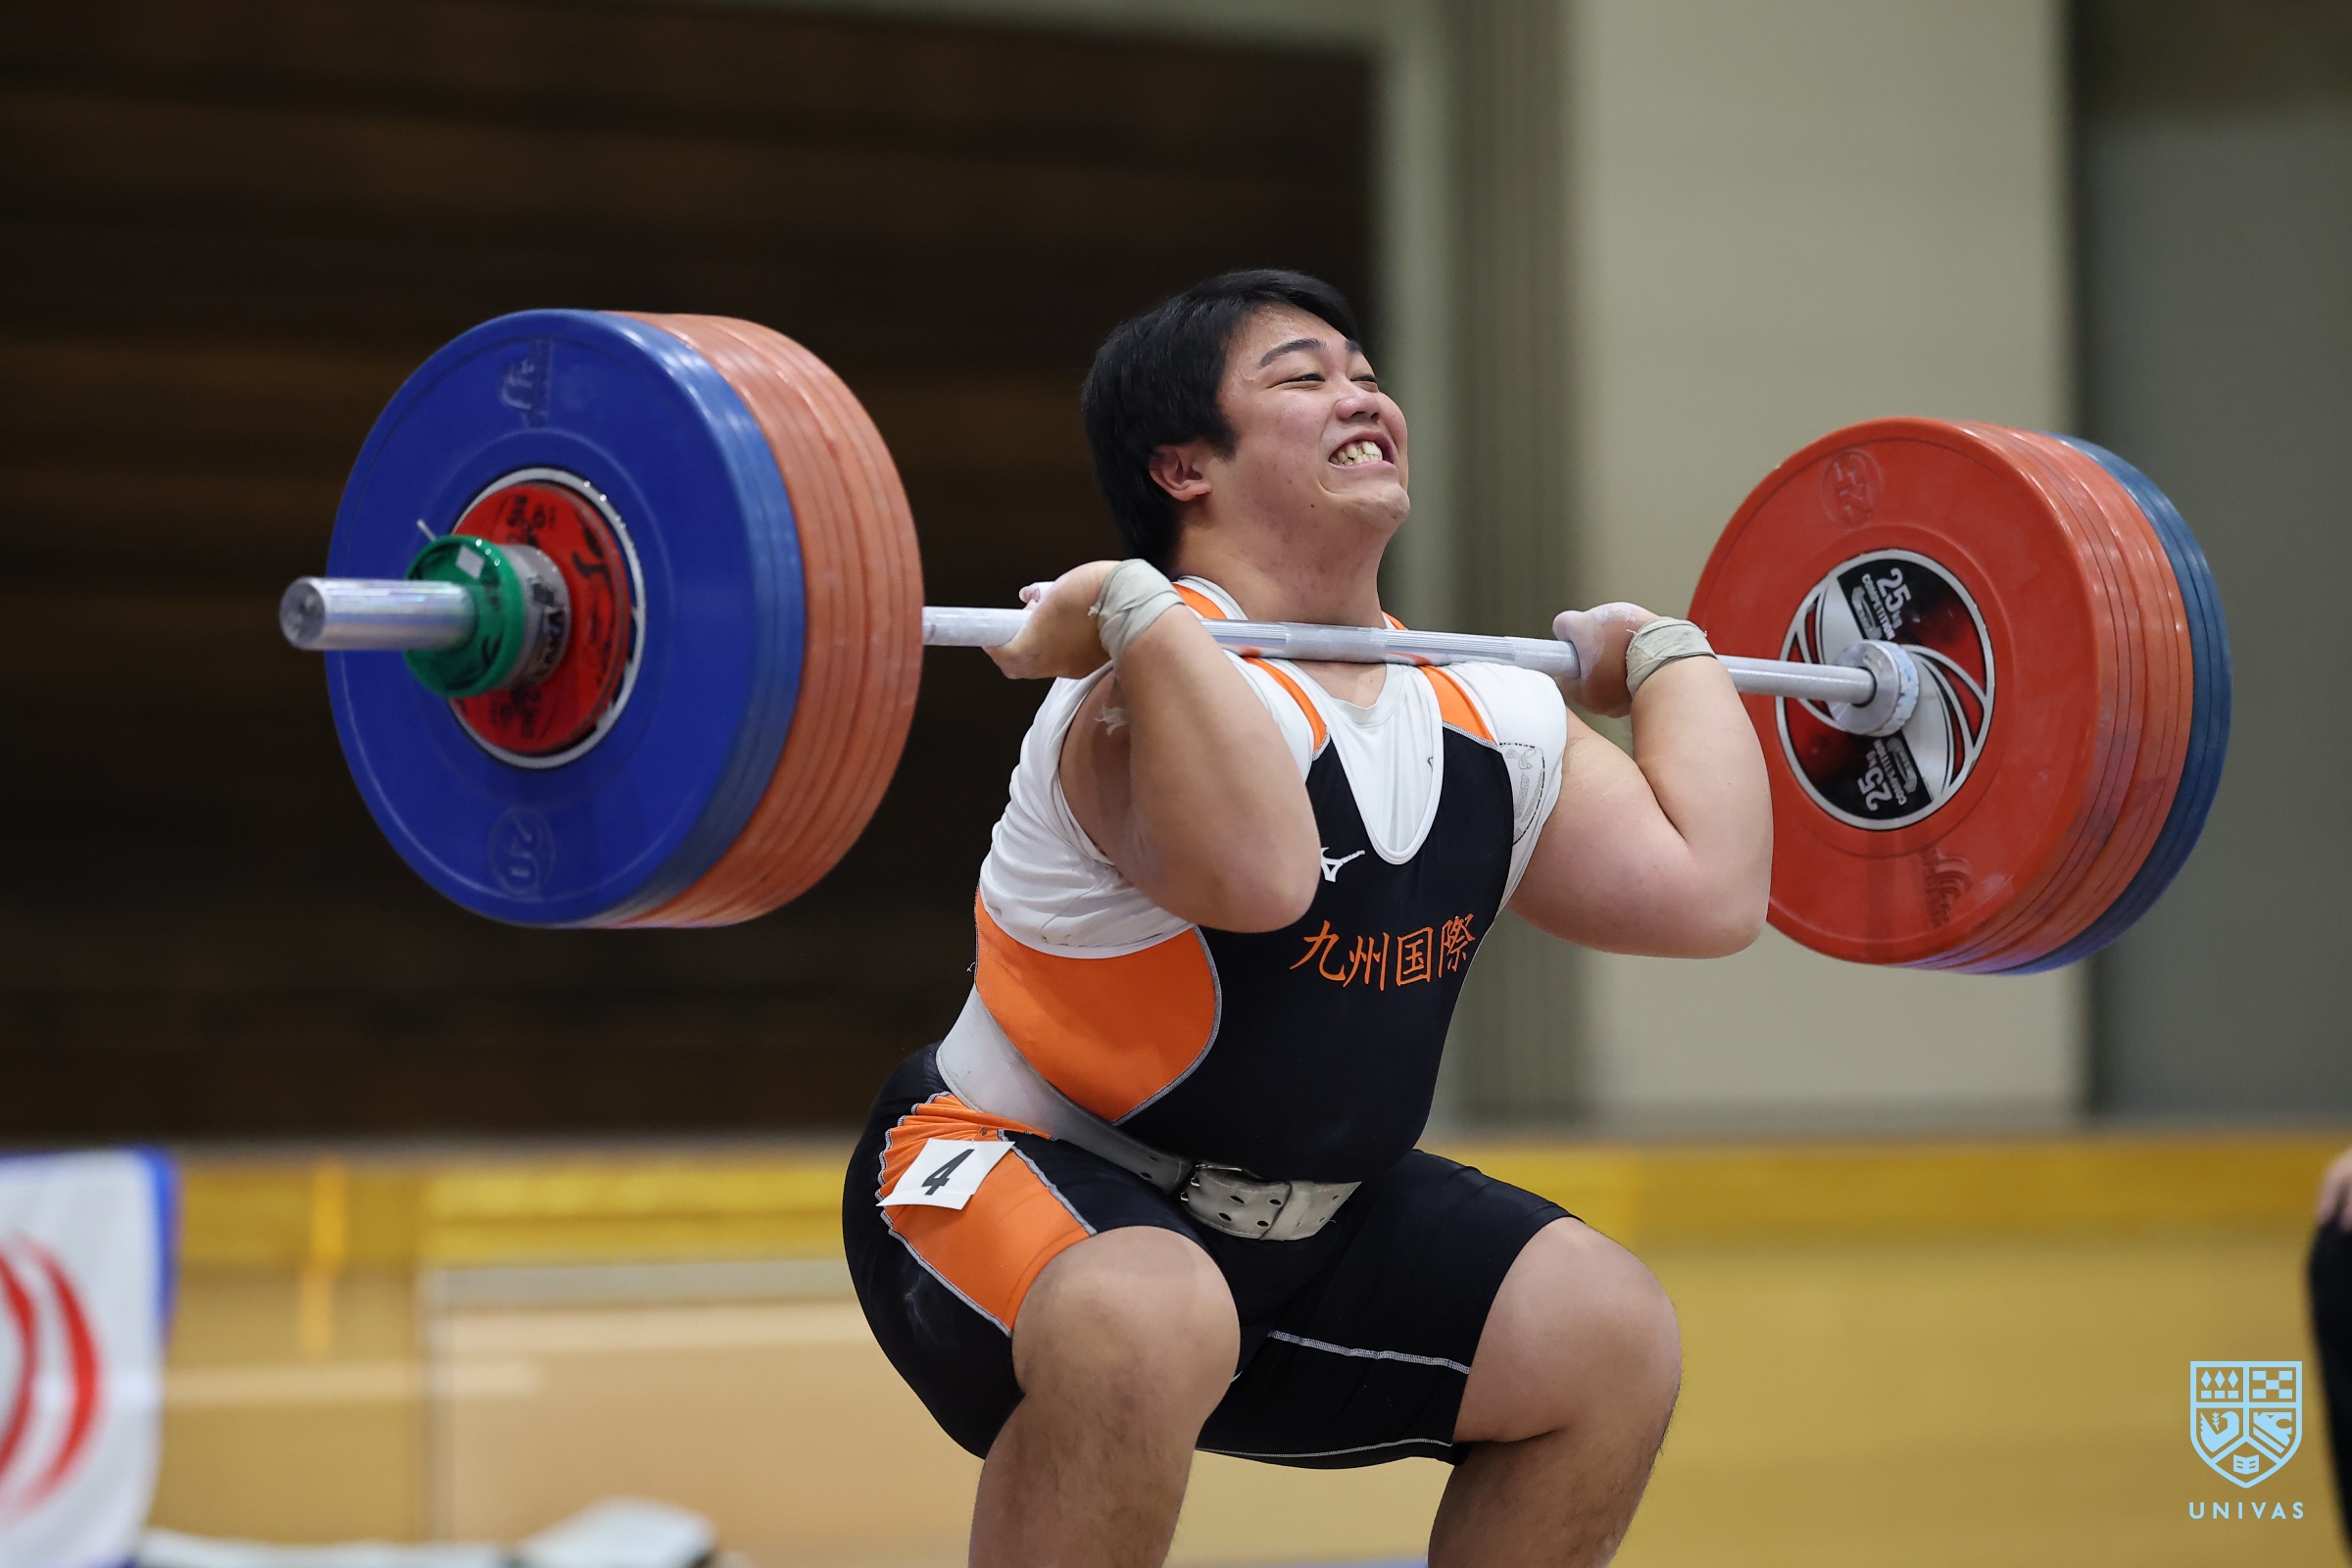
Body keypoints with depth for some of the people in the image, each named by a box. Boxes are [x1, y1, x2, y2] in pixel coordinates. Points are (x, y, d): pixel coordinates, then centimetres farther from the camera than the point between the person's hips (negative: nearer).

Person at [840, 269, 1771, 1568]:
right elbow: (1257, 875, -46)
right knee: (1146, 1327, -39)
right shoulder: (1152, 688, -25)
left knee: (1611, 1340, -2)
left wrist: (1668, 656, 9)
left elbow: (1707, 891, -4)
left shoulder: (1486, 719, 1)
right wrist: (1138, 609, -39)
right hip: (1013, 1177, -8)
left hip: (1288, 1228, 8)